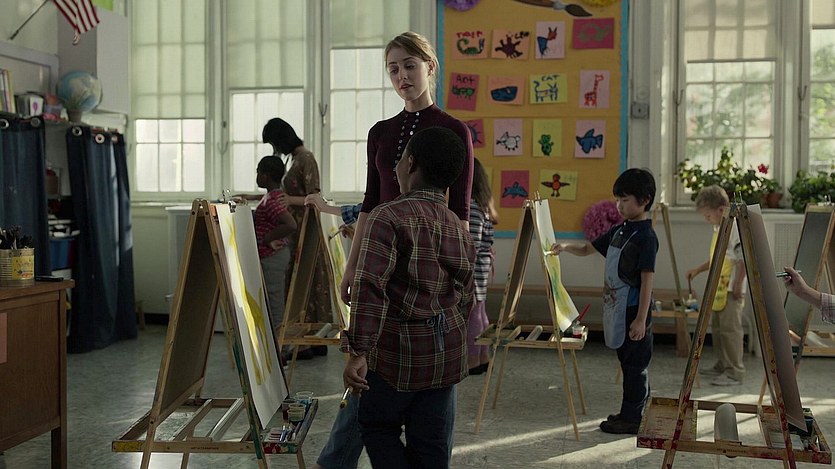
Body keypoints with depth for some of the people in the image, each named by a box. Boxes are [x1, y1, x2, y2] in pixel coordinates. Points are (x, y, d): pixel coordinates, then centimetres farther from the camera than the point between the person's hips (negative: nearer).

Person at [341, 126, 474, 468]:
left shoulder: (389, 216, -15)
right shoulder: (460, 230, 6)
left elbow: (370, 289, -23)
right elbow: (465, 299, 12)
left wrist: (358, 352, -21)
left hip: (398, 350, -6)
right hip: (448, 352, 6)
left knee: (377, 427, 15)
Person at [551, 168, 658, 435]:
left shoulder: (646, 237, -14)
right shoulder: (619, 230, 11)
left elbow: (647, 280, -17)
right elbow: (588, 249, 20)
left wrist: (641, 319, -19)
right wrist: (566, 247, -1)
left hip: (634, 311, -9)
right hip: (616, 309, 9)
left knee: (635, 364, 1)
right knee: (627, 362, 16)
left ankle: (632, 418, 9)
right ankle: (632, 412, 27)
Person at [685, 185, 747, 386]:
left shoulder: (736, 227, -17)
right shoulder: (719, 228, 14)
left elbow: (743, 259, -20)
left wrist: (737, 285, -20)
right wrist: (698, 269, 19)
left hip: (731, 290, -10)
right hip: (718, 289, 10)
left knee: (730, 329, -5)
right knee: (718, 328, 17)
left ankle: (735, 372, 2)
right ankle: (722, 366, 29)